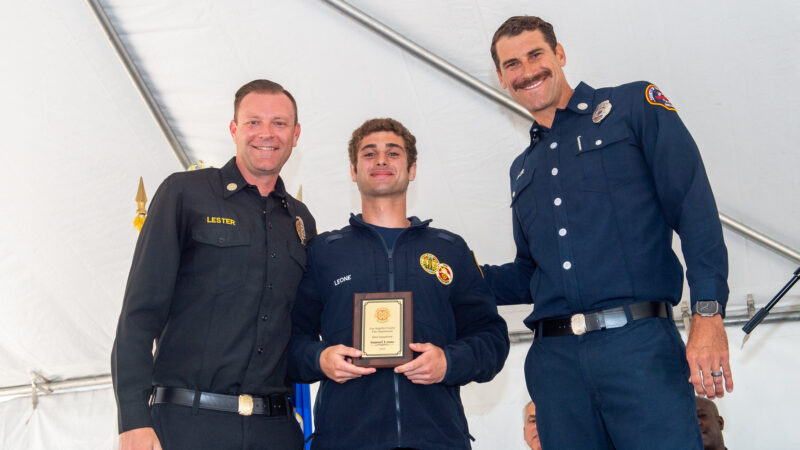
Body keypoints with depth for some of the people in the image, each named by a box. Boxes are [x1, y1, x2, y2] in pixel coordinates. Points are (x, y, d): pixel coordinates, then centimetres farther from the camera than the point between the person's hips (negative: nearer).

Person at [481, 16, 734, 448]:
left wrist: (708, 314, -14)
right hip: (554, 359, 5)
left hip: (638, 345, -4)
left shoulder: (634, 105, 7)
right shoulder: (522, 170, 23)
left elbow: (695, 208, -3)